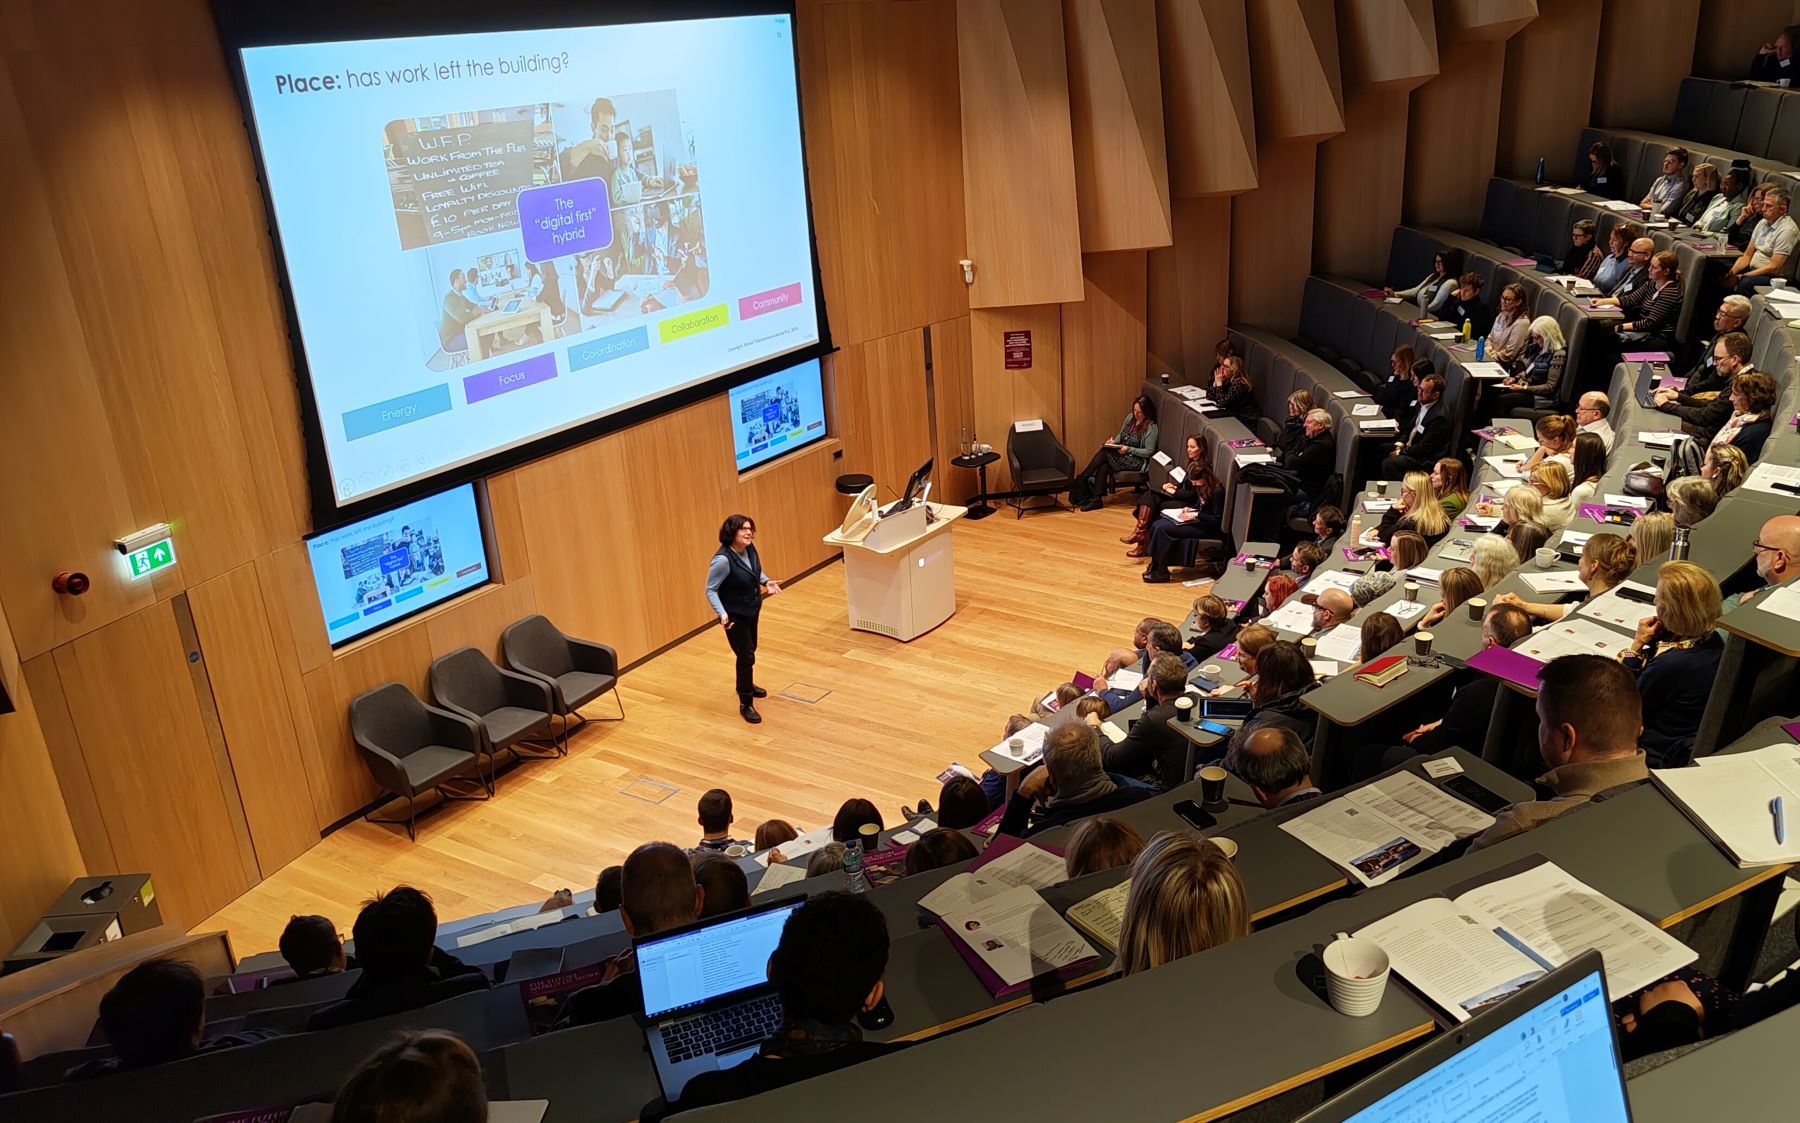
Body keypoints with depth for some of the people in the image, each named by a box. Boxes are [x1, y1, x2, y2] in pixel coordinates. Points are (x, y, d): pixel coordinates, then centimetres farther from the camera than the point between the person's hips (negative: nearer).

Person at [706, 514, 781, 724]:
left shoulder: (750, 548, -8)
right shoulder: (723, 559, -30)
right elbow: (710, 590, -23)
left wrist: (766, 581, -2)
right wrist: (721, 613, -34)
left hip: (752, 609, 8)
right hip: (734, 615, -8)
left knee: (749, 650, 25)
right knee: (746, 656, -3)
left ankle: (747, 685, 50)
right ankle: (746, 704, 11)